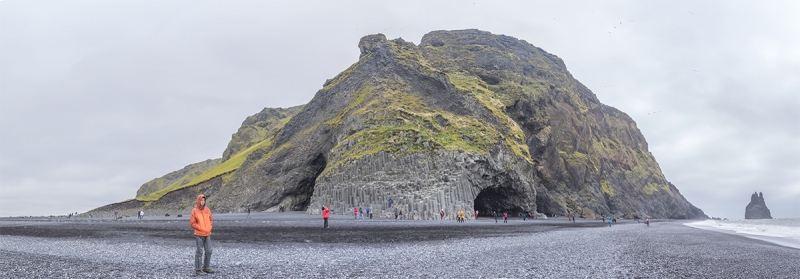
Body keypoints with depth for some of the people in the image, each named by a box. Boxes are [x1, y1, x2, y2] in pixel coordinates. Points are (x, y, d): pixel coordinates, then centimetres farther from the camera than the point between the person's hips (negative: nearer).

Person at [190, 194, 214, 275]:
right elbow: (192, 223, -8)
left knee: (208, 251, 6)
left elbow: (211, 220, 15)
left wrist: (209, 228, -2)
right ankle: (197, 269, 4)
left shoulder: (207, 209, 9)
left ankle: (206, 268, 17)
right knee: (199, 252, -3)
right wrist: (202, 229, -12)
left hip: (207, 234, 5)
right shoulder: (194, 211, -5)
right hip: (199, 235, -5)